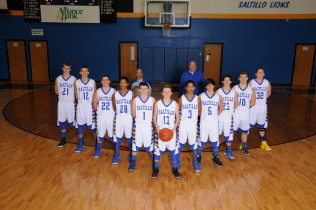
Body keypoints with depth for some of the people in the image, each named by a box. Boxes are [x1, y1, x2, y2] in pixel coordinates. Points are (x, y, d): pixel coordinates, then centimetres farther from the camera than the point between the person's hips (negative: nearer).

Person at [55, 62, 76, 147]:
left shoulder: (74, 79, -7)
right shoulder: (58, 79, 2)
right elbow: (56, 90, 13)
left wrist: (70, 95, -10)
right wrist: (62, 95, 3)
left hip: (71, 102, -3)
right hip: (61, 102, 3)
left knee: (71, 121, -1)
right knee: (61, 121, 9)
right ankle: (63, 139, 22)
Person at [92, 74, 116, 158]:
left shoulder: (113, 91, -3)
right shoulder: (98, 92, 1)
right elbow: (94, 105, 8)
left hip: (111, 116, -1)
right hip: (100, 116, 2)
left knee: (113, 135, 5)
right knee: (100, 135, 11)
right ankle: (98, 150, 28)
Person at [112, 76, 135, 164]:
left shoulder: (132, 94, -6)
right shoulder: (115, 94, -1)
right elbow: (114, 107, 9)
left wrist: (132, 114, -4)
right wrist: (118, 113, 5)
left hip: (129, 117, -1)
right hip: (119, 118, 1)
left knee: (129, 137, 10)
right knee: (117, 137, 6)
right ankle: (117, 155, 20)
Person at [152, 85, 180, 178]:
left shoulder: (175, 104, 0)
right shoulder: (157, 103, -1)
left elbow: (177, 118, 5)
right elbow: (154, 117, 3)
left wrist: (174, 128, -9)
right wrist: (157, 129, -9)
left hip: (171, 131, 1)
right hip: (160, 130, 0)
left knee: (173, 150, 6)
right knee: (158, 150, 4)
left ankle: (175, 169, 23)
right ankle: (156, 169, 21)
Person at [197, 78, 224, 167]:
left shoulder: (218, 96, 0)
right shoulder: (201, 96, -4)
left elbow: (221, 107, 12)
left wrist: (216, 115, 3)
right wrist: (202, 114, -1)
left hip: (214, 121, 1)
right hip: (204, 121, -1)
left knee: (215, 139, 8)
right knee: (202, 140, 7)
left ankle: (215, 157, 26)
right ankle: (199, 155, 26)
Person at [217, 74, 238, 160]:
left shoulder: (234, 92, -1)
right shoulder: (218, 91, -5)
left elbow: (236, 104, 8)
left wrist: (230, 109, 2)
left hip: (229, 116, 1)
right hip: (220, 115, -1)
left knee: (229, 134, 4)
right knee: (217, 133, 12)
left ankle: (228, 151, 17)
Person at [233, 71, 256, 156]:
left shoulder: (251, 90, 0)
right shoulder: (234, 89, -7)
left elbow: (253, 102, 9)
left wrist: (247, 105, -2)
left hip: (245, 113, 3)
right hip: (235, 112, -2)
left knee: (245, 131, 13)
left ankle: (244, 147, 30)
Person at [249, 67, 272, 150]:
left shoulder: (267, 83, 1)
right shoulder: (251, 82, -9)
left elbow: (269, 93, 16)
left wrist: (263, 99, 5)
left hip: (263, 107, 3)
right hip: (253, 106, -3)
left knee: (262, 125, 14)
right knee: (248, 125, 1)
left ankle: (263, 142, 27)